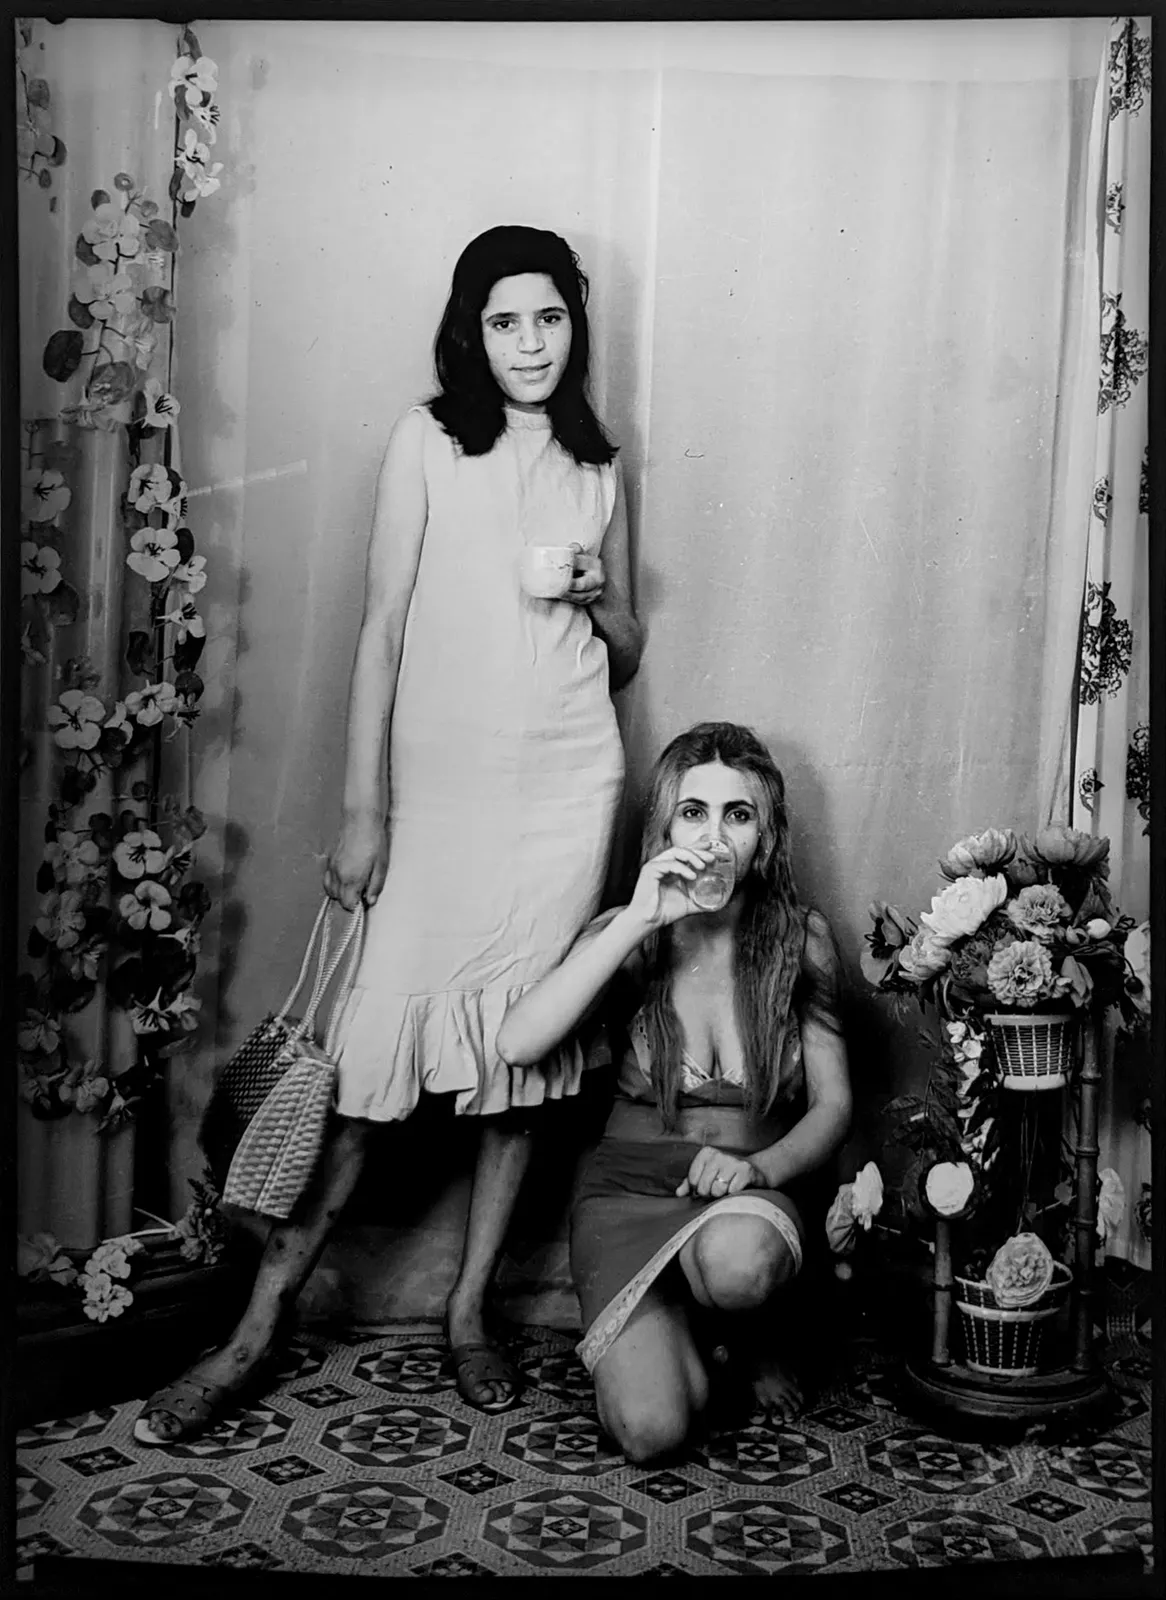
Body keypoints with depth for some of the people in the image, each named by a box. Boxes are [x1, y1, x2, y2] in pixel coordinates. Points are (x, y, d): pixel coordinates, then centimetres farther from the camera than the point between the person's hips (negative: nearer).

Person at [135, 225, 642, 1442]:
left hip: (565, 793, 3)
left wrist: (602, 597, -5)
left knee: (522, 1062, 6)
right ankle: (259, 1327, 7)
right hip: (437, 785, -3)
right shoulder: (428, 440, 1)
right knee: (375, 1047, -5)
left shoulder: (596, 466, 11)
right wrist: (361, 812, -8)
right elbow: (382, 629, -3)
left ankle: (468, 1314, 20)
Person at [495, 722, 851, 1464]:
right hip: (629, 1187, 0)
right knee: (650, 1430, -22)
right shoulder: (628, 936, -4)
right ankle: (682, 1335, 13)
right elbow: (517, 1044, -21)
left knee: (739, 1261, -39)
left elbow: (833, 1104, 1)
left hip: (753, 1189, 0)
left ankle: (752, 1336, -1)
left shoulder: (801, 938, -1)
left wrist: (760, 1167, -21)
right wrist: (638, 920, -26)